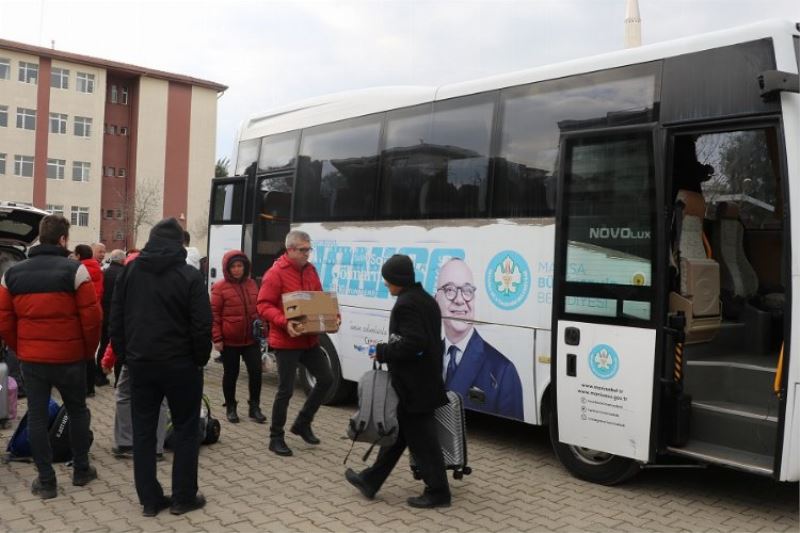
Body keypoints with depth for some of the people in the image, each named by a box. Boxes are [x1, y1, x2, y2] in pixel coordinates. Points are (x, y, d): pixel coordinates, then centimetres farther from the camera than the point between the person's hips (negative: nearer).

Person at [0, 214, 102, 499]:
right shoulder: (74, 270, -10)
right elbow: (91, 317, -13)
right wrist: (88, 350, 2)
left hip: (30, 358, 3)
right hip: (69, 357, -3)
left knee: (37, 416, 10)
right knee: (77, 411, 15)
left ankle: (45, 481, 14)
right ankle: (81, 470, 25)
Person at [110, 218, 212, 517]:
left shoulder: (129, 271, 5)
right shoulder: (188, 275, -10)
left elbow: (116, 318, 7)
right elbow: (202, 325, -13)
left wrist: (124, 355, 13)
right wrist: (201, 359, 0)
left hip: (140, 363, 4)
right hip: (180, 363, -4)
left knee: (143, 432, 11)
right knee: (186, 430, 8)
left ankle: (149, 500, 16)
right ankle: (183, 498, 13)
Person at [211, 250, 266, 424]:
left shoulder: (252, 284, 7)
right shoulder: (220, 287, -8)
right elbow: (214, 314, -8)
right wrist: (217, 338, -11)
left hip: (251, 339, 4)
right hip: (229, 341, -4)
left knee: (256, 371, 1)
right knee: (231, 374, 9)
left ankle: (254, 407, 16)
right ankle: (230, 408, 25)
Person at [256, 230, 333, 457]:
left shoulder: (310, 270, 9)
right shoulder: (275, 273, -14)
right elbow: (263, 305, -18)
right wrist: (285, 322, -31)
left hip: (310, 340, 8)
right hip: (286, 342, -8)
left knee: (326, 379, 12)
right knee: (286, 390, -1)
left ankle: (302, 423, 27)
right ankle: (276, 438, 15)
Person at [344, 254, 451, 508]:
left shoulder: (406, 304, -18)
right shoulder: (426, 299, 12)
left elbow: (413, 343, -27)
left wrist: (383, 352, -15)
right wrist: (387, 351, 14)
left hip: (412, 386, -11)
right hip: (425, 381, 11)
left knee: (421, 439, 1)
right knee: (397, 432, 16)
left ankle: (438, 492, 11)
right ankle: (370, 481, 26)